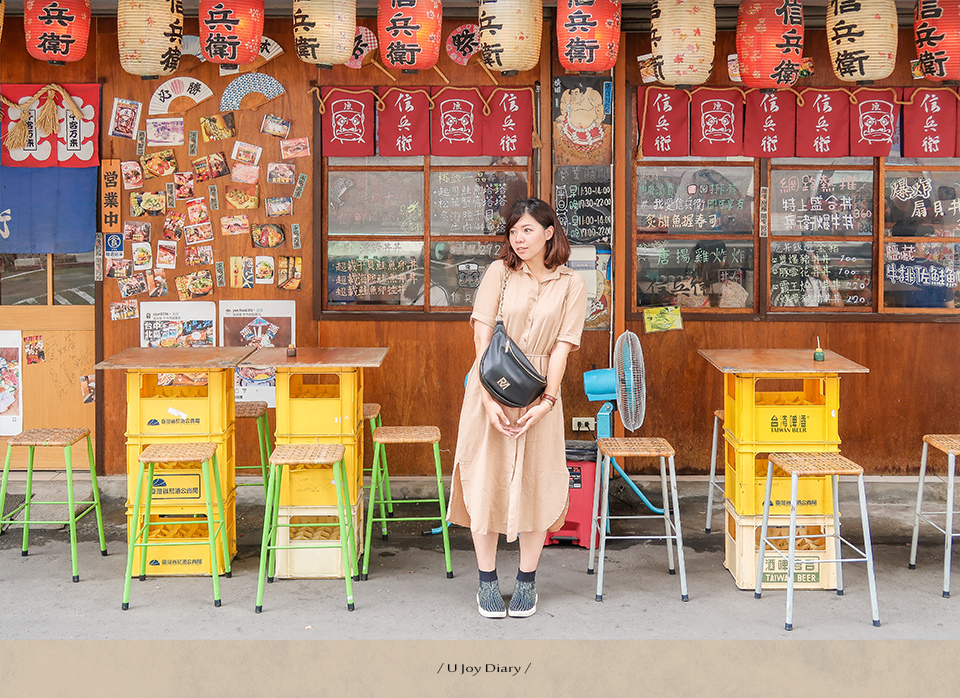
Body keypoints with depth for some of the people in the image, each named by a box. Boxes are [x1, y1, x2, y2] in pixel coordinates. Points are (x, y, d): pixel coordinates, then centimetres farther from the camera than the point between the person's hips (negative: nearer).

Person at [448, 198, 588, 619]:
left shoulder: (571, 285, 2)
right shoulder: (499, 273, 0)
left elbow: (561, 348, -4)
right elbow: (482, 337, -5)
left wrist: (546, 402, -16)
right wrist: (488, 399, -15)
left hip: (538, 394, 0)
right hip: (491, 390, 0)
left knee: (535, 484, 4)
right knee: (485, 480, 3)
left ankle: (527, 581, 19)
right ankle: (487, 581, 16)